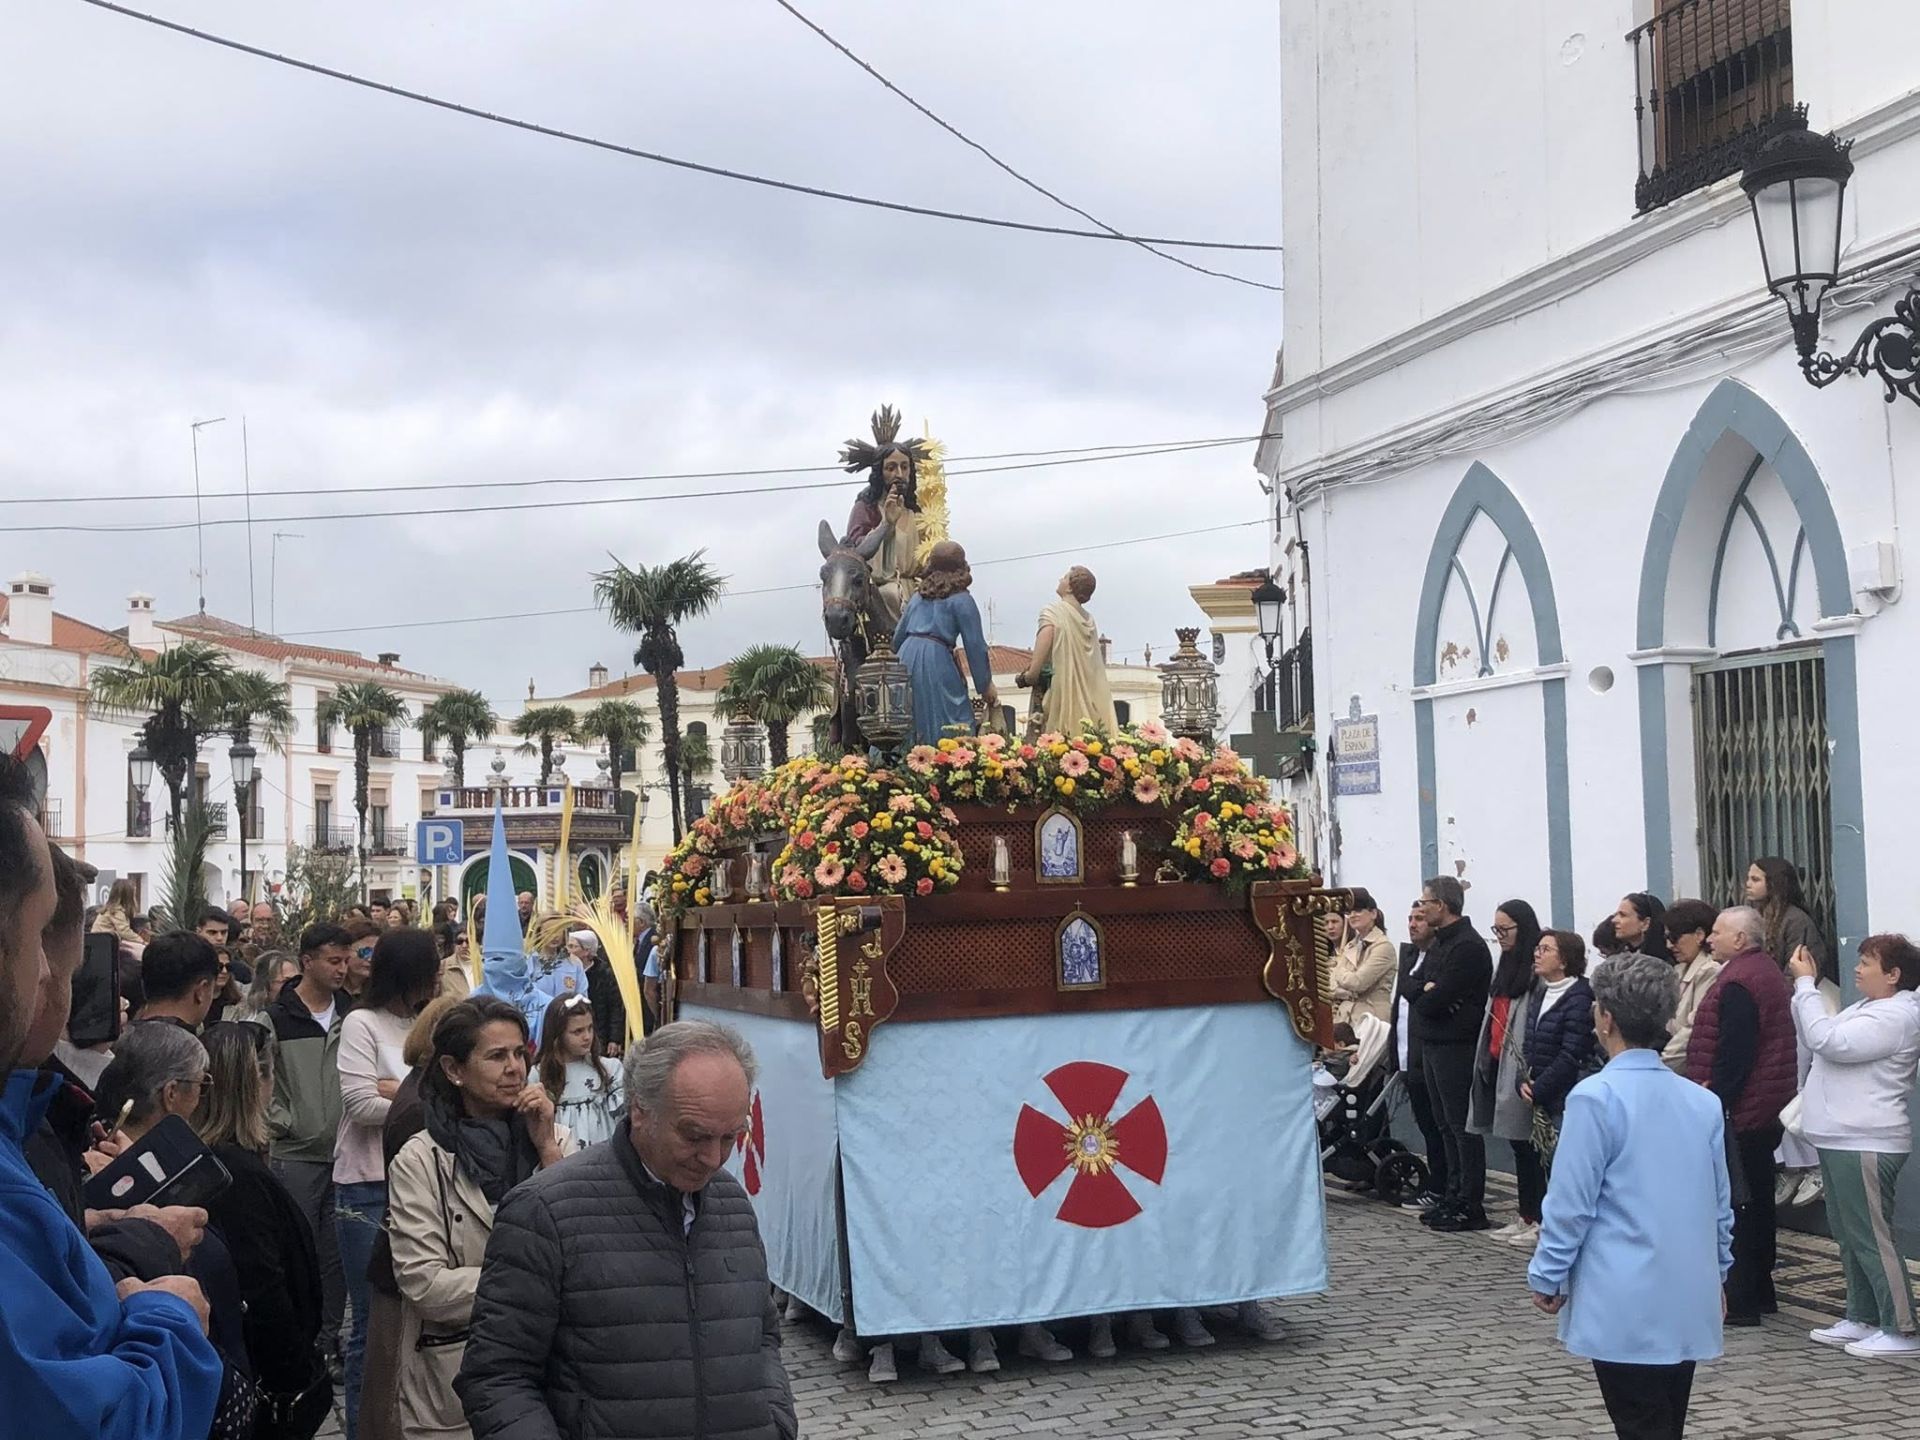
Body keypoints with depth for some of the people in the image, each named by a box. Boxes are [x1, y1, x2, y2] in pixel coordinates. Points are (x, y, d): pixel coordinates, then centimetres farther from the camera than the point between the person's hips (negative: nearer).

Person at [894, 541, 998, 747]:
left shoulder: (918, 595, 20)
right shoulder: (961, 599, 2)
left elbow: (898, 636, 23)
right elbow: (975, 645, -1)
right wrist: (986, 686, 5)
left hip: (906, 657, 6)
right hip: (936, 662, -6)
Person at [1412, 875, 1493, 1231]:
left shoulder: (1468, 947, -15)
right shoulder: (1438, 944, 17)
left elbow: (1437, 999, -20)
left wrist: (1426, 998, 0)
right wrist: (1428, 991, -7)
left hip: (1456, 1047, -10)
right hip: (1432, 1043, 10)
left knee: (1462, 1125, -6)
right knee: (1446, 1125, 14)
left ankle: (1471, 1206, -3)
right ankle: (1454, 1197, 21)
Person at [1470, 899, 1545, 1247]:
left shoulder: (1537, 970, -13)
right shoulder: (1505, 964, 16)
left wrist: (1529, 1072, -20)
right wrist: (1486, 1059, 16)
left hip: (1520, 1066, -9)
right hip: (1497, 1062, 9)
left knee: (1525, 1142, -5)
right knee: (1516, 1142, 12)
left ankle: (1538, 1218, 2)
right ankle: (1524, 1215, 18)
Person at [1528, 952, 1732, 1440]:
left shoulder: (1597, 1097, -13)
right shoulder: (1702, 1102, 5)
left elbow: (1570, 1203, -12)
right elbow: (1720, 1204, 13)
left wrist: (1547, 1276, 0)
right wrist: (1717, 1272, 25)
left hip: (1626, 1308, -6)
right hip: (1689, 1304, 6)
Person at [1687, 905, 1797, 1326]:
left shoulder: (1739, 983, -17)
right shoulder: (1767, 972, 15)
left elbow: (1733, 1054, -23)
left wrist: (1716, 1100, -20)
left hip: (1739, 1112, -10)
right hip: (1764, 1112, 10)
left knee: (1735, 1202, -6)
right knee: (1757, 1200, 16)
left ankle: (1740, 1299, -4)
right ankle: (1759, 1291, 24)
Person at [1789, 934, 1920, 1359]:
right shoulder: (1867, 1009, 17)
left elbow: (1826, 1040, -24)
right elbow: (1815, 1038, 20)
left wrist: (1806, 985, -17)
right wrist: (1805, 987, 10)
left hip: (1865, 1144, -11)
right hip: (1841, 1140, 11)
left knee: (1871, 1237, -7)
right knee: (1849, 1235, 16)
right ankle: (1861, 1319, 25)